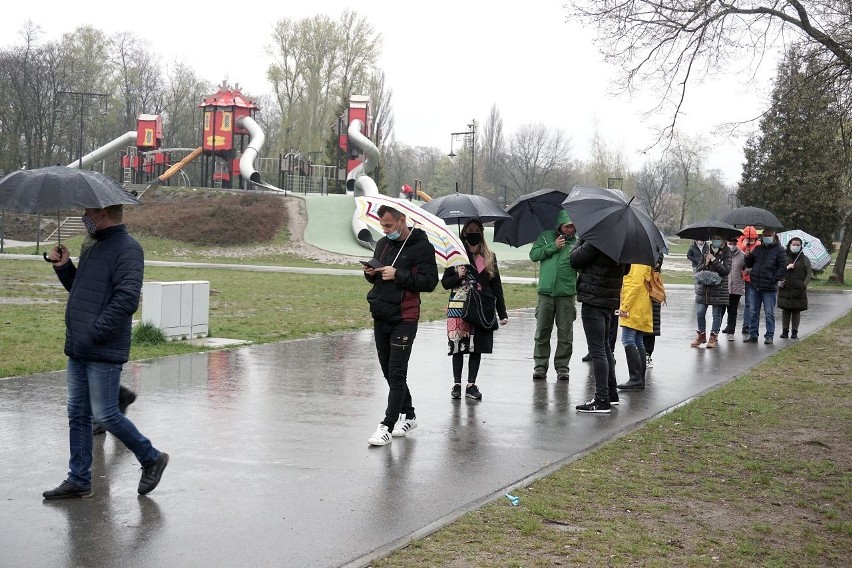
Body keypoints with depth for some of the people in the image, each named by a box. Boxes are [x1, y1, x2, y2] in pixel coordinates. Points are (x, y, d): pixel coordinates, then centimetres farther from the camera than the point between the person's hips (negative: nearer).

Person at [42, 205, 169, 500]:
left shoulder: (127, 249, -13)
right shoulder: (93, 249, 18)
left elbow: (127, 299, -22)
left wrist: (96, 332, -21)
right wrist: (63, 267, 10)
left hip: (104, 353, -9)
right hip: (79, 350, 10)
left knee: (105, 414, -5)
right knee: (77, 414, 11)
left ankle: (151, 458, 14)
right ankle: (79, 480, 19)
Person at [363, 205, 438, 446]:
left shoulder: (421, 246, -8)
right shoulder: (383, 244, 14)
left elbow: (430, 281, -15)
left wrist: (397, 275, -20)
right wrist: (370, 273, 1)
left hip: (404, 319, -8)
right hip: (380, 317, 8)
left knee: (396, 373, -7)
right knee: (388, 371, 13)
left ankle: (387, 426, -5)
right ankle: (409, 416, 26)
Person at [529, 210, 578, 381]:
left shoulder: (578, 242, 7)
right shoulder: (546, 237, 12)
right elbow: (533, 255, 3)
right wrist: (553, 247, -6)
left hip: (567, 294, -1)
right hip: (546, 292, 1)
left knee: (565, 333, 3)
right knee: (542, 332, 3)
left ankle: (562, 367, 11)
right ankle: (540, 366, 10)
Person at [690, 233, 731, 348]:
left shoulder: (726, 254, -1)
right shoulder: (706, 252, 8)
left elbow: (726, 270, -13)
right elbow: (698, 270, 8)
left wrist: (714, 261, -16)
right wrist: (705, 263, -11)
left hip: (718, 288, -3)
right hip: (703, 287, 3)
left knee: (717, 314, 4)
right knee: (700, 312, 2)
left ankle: (713, 337, 15)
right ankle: (701, 335, 19)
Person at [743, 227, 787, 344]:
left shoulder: (779, 250, -2)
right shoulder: (757, 249, 13)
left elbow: (783, 268, -5)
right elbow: (749, 265, 19)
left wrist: (773, 279, -13)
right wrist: (748, 257, -2)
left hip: (769, 288, -5)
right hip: (754, 286, 5)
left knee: (769, 314, 2)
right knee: (753, 312, 9)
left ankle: (769, 336, 8)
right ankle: (753, 335, 16)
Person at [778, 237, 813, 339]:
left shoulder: (805, 259, 6)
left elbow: (809, 274, 4)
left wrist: (804, 285, -7)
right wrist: (780, 281, -11)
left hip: (799, 291, 0)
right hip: (785, 289, 0)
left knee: (796, 311, 3)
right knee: (785, 310, 2)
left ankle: (794, 331, 8)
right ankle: (785, 330, 8)